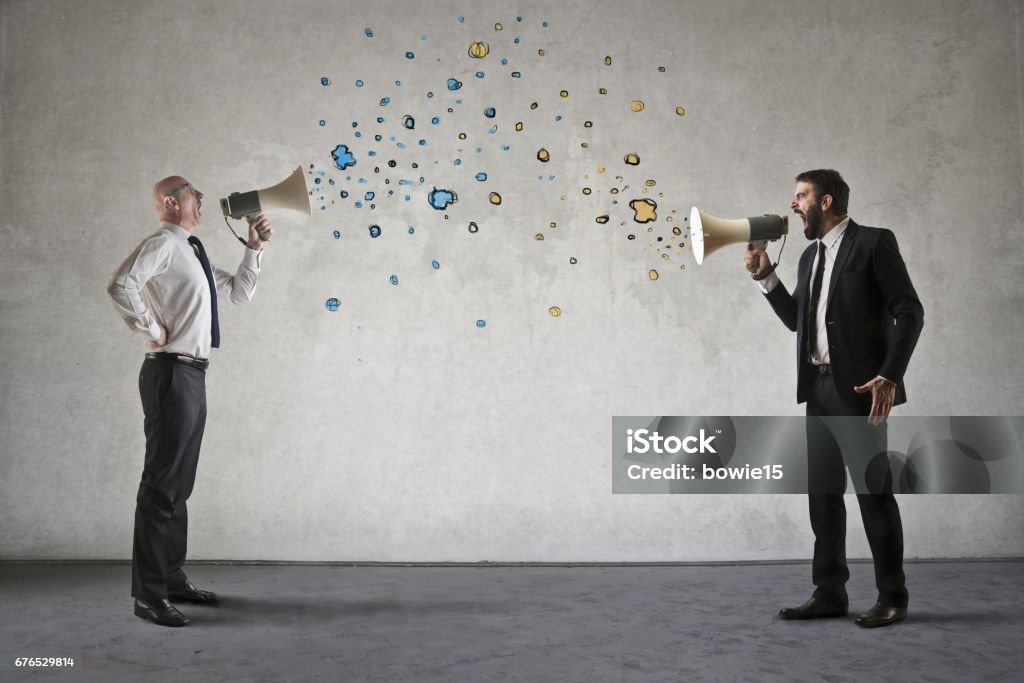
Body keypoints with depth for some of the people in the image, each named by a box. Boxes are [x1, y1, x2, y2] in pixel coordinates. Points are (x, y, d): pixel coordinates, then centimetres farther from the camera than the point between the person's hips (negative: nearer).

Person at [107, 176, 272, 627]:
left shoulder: (192, 253, 20)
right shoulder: (162, 244, -9)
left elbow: (239, 293, 25)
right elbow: (120, 285, -25)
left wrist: (254, 248, 15)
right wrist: (152, 330, -16)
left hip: (192, 374, 10)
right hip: (172, 372, -10)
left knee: (180, 484, 14)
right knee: (161, 483, -7)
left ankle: (171, 577, 24)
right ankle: (148, 594, -1)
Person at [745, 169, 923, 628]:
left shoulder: (873, 242, -5)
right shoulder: (810, 256, 17)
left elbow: (909, 312, -9)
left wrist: (889, 376, -18)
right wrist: (765, 276, 7)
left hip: (858, 388, -7)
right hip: (819, 388, 7)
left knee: (873, 490, -1)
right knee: (822, 491, 8)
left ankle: (892, 596, 11)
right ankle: (830, 593, 17)